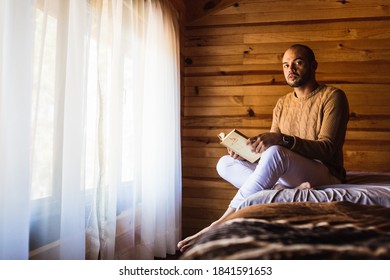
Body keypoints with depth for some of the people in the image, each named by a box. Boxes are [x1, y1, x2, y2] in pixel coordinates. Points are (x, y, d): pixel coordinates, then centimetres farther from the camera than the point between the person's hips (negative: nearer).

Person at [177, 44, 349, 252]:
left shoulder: (332, 96, -3)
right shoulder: (282, 103, 16)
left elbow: (327, 149, -15)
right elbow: (270, 144, 12)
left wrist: (282, 140, -30)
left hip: (325, 175, -6)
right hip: (286, 172, 6)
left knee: (275, 153, -38)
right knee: (225, 164, -11)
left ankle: (223, 223, -37)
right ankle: (283, 190, -34)